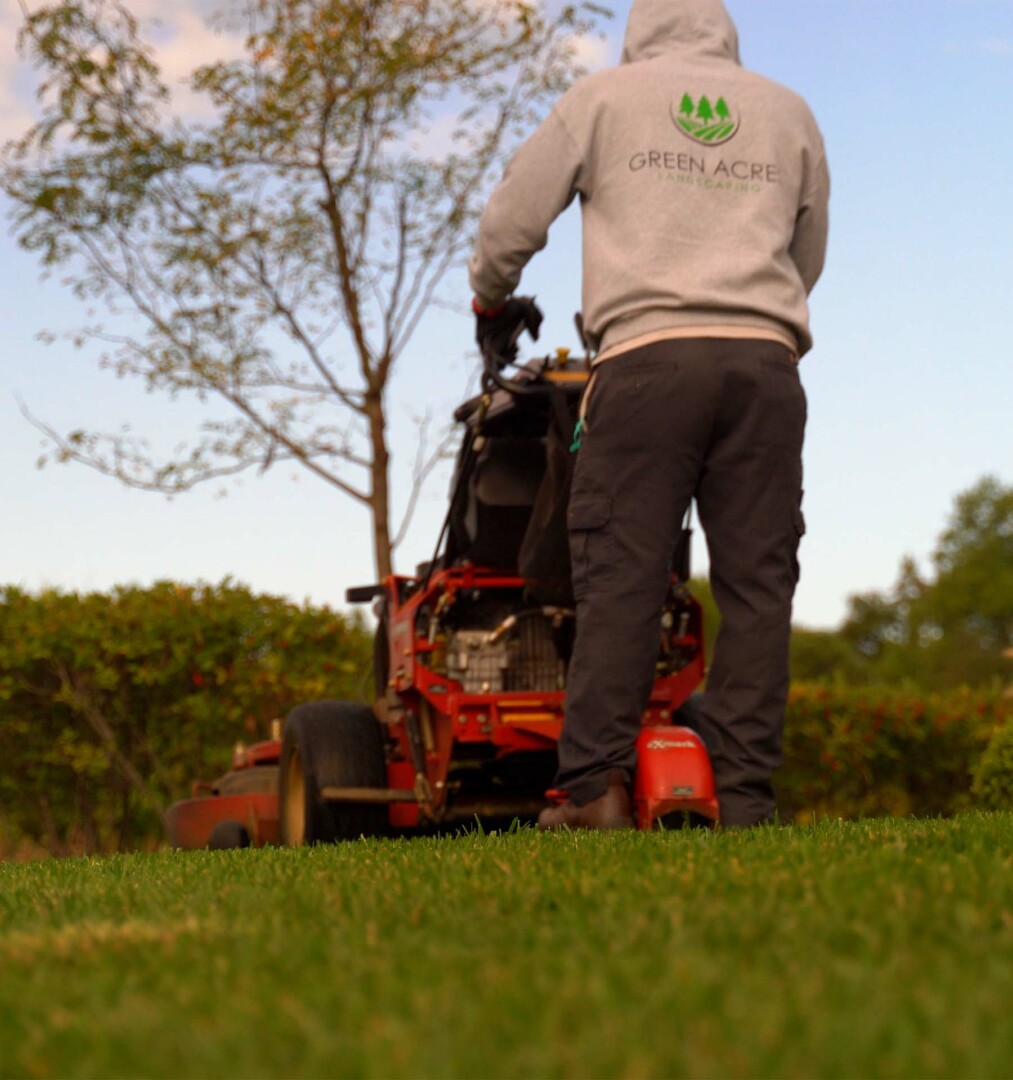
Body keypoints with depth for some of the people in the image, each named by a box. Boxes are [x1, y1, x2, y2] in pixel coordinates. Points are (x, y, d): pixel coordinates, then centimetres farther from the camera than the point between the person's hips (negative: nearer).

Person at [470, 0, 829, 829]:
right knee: (757, 581, 1)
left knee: (621, 573, -5)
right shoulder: (788, 113, 20)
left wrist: (493, 302, 34)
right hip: (764, 357, 2)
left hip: (648, 354, -2)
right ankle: (745, 795, -4)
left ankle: (594, 786, -12)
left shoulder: (604, 96, 13)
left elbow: (509, 224, 15)